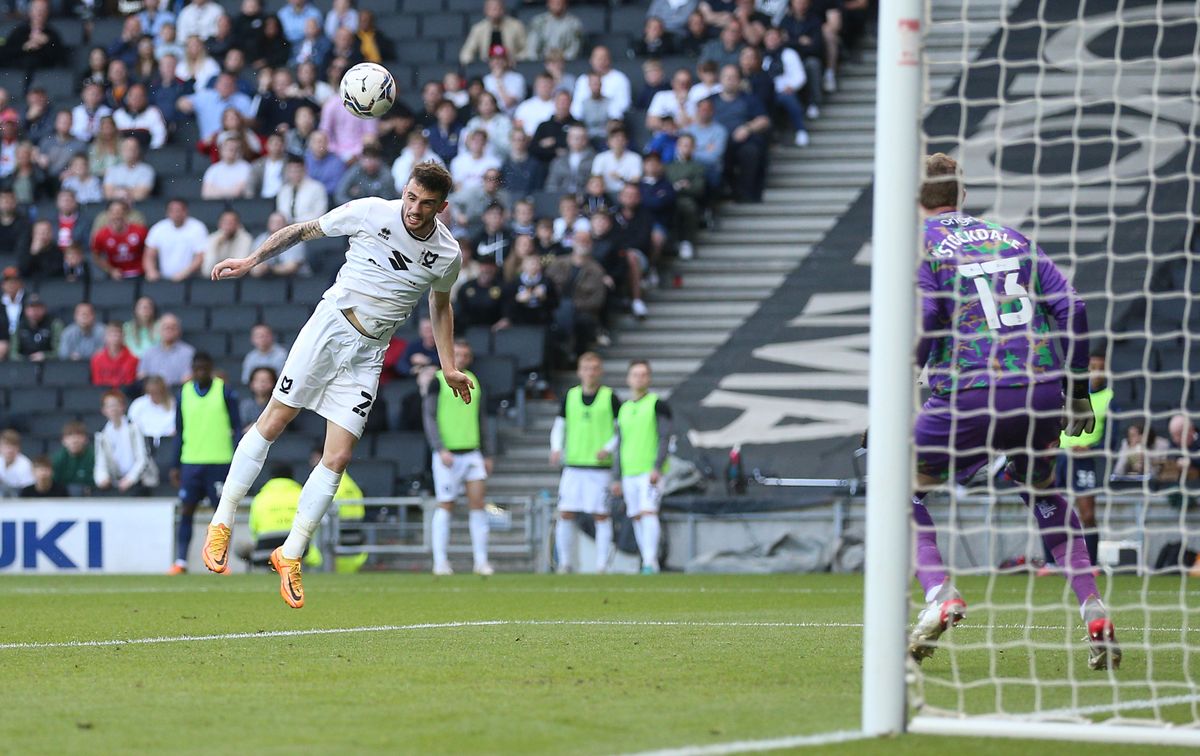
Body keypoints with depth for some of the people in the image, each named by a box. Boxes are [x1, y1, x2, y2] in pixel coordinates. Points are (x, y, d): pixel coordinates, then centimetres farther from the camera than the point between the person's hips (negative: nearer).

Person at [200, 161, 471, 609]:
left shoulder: (448, 254, 0)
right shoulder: (370, 212, -8)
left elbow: (440, 305, 20)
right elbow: (303, 232, 4)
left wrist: (448, 368, 17)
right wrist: (250, 261, 0)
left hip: (369, 353, 2)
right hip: (330, 324, -2)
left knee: (338, 458, -4)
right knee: (274, 421, -8)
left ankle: (290, 555, 8)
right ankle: (221, 524, 5)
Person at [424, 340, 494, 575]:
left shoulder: (473, 382, 13)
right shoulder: (438, 381, -2)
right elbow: (429, 418, -6)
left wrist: (488, 454, 17)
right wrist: (440, 449, -16)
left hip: (472, 452, 4)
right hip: (447, 454, -4)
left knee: (478, 501, -4)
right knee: (446, 505, -2)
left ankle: (481, 560, -1)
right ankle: (440, 562, 5)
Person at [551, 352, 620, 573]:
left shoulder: (610, 397, 0)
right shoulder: (570, 396, 9)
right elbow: (559, 425, 16)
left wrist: (609, 448, -12)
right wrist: (556, 448, -1)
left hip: (600, 467, -3)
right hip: (573, 466, 3)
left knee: (601, 516, -2)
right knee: (565, 514, -2)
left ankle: (601, 565, 2)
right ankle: (564, 563, 7)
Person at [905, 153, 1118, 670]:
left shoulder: (918, 243, 6)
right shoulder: (1010, 238, 19)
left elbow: (923, 326, -9)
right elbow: (1070, 308, 11)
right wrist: (1078, 389, 16)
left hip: (970, 394, -5)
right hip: (1042, 389, 5)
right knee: (1045, 494, 28)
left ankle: (939, 595, -10)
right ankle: (1094, 616, 17)